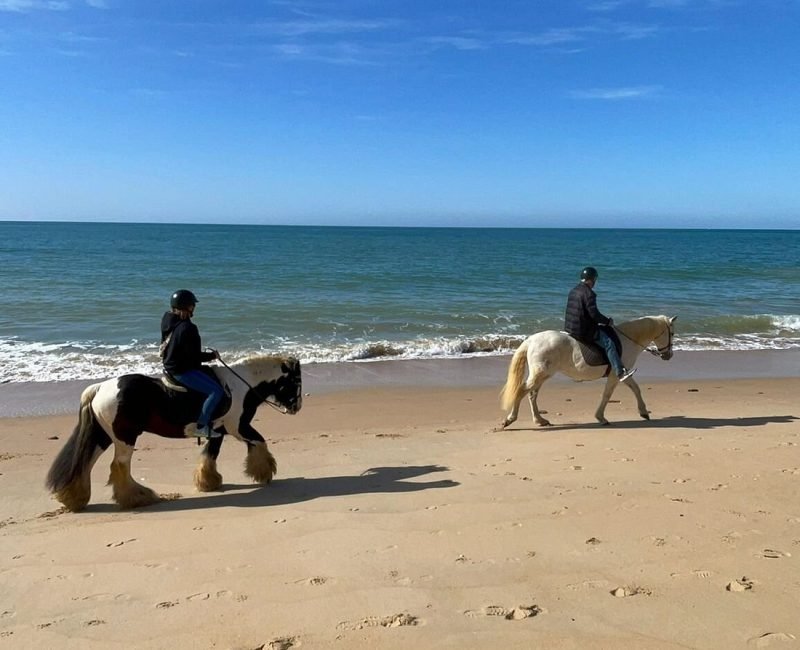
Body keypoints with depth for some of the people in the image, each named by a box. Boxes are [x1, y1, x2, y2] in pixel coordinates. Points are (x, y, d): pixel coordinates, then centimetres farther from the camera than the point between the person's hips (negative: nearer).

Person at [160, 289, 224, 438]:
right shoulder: (187, 328, -23)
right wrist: (212, 355, -5)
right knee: (216, 390, -13)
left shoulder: (167, 320, 6)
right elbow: (195, 356, -21)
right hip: (183, 371, -11)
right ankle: (201, 426, -10)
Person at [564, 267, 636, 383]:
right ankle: (620, 373, -17)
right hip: (583, 331, -10)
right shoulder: (589, 293, -15)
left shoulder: (573, 291, 12)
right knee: (608, 343, -11)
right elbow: (594, 313, -20)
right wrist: (607, 321, -5)